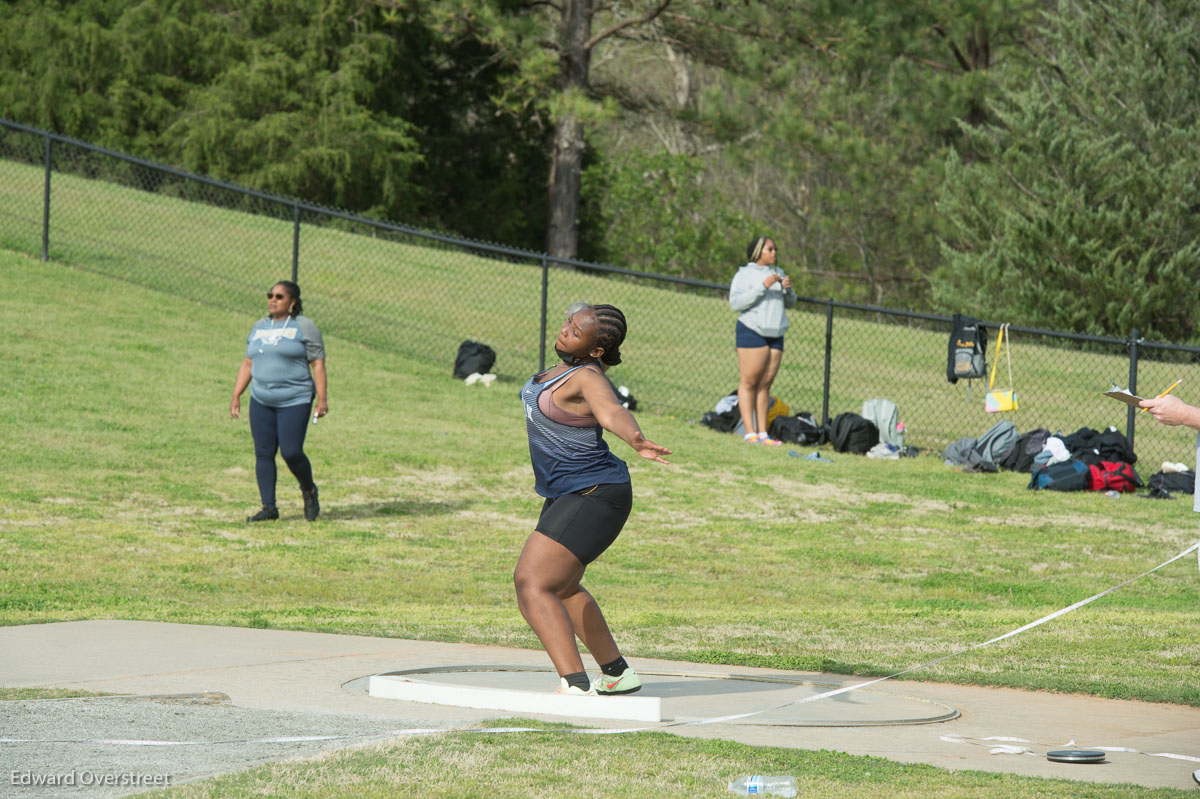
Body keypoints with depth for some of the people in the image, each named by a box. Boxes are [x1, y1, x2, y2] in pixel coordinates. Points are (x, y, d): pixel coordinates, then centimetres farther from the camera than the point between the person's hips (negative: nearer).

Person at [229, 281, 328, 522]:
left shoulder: (304, 327, -2)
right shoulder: (259, 328, 15)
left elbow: (318, 364, -5)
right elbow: (248, 364, 19)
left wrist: (322, 399, -12)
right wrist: (236, 396, 13)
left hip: (295, 401, -5)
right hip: (261, 401, 5)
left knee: (291, 452, -12)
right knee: (263, 453, 0)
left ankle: (309, 491, 16)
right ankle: (269, 507, 5)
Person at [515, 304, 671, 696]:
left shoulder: (587, 379, -23)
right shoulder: (567, 367, 3)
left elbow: (612, 412, -45)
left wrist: (637, 441, -65)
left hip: (592, 498, -11)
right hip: (569, 495, 11)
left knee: (532, 584, -20)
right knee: (560, 586, 27)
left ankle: (576, 686, -30)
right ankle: (617, 674, 40)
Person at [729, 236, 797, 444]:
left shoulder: (778, 273, 19)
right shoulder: (745, 274, 0)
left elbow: (790, 303, 23)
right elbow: (735, 302, -13)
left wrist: (788, 289, 0)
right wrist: (763, 287, -18)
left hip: (775, 334, 6)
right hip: (752, 331, -6)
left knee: (765, 384, 4)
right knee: (749, 382, -9)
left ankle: (762, 433, 3)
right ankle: (750, 433, -12)